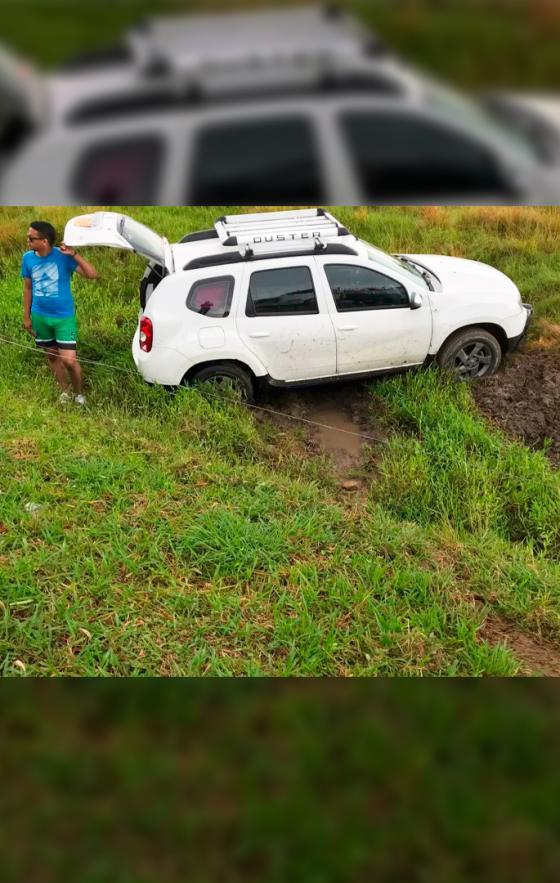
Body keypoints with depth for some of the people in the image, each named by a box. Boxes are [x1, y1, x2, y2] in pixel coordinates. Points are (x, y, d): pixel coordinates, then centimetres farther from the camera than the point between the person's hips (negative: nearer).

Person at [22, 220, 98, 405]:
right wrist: (26, 316, 9)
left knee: (69, 360, -7)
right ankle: (65, 391, 38)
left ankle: (78, 393, 20)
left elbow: (93, 274, -25)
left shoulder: (63, 256, -17)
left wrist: (74, 254, -33)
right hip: (40, 316, 4)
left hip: (64, 316, -4)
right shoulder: (28, 258, -6)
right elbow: (28, 288, 7)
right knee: (52, 356, 17)